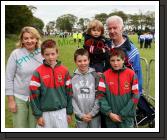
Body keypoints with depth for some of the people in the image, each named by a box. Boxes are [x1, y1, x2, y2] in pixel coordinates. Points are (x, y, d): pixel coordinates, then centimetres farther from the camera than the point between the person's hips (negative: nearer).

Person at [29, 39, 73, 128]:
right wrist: (38, 115, -8)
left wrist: (69, 112, 5)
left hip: (61, 112, 2)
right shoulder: (38, 72, -8)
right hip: (45, 113, -2)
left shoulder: (64, 71, -1)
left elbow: (69, 92, 4)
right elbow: (34, 94, -7)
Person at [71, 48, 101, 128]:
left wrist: (92, 113, -11)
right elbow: (71, 98, -5)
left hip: (94, 115, 0)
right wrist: (81, 114, -10)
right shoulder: (72, 78, -4)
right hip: (80, 116, 0)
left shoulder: (95, 75, -5)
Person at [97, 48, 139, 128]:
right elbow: (100, 95, -4)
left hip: (126, 117, -1)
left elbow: (135, 96, -6)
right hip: (110, 118, 1)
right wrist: (109, 113, -11)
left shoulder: (131, 74, -6)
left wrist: (123, 114, -9)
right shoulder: (105, 75, -3)